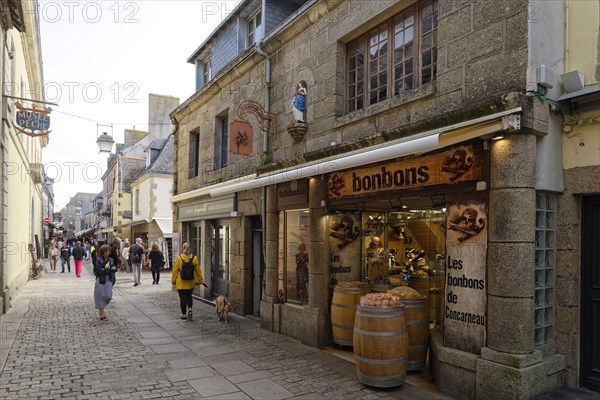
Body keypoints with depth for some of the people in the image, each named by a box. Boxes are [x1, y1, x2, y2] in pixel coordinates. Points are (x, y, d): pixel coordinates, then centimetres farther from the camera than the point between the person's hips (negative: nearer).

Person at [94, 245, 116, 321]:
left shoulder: (111, 260, 7)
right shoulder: (99, 260, -7)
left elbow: (114, 271, 1)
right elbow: (100, 270, -17)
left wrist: (105, 270, -16)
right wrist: (110, 270, -14)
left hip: (108, 280, 4)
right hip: (101, 280, -4)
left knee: (108, 296, 2)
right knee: (101, 296, 0)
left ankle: (101, 310, 27)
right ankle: (102, 314, 9)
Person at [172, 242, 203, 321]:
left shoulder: (179, 258, -11)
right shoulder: (194, 258, -6)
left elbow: (175, 271, -4)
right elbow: (198, 271, 0)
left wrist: (173, 280, 8)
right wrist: (200, 280, 9)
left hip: (181, 283, -2)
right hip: (191, 282, 2)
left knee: (182, 298, 6)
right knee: (189, 297, 21)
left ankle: (184, 315, 11)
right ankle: (189, 309, 3)